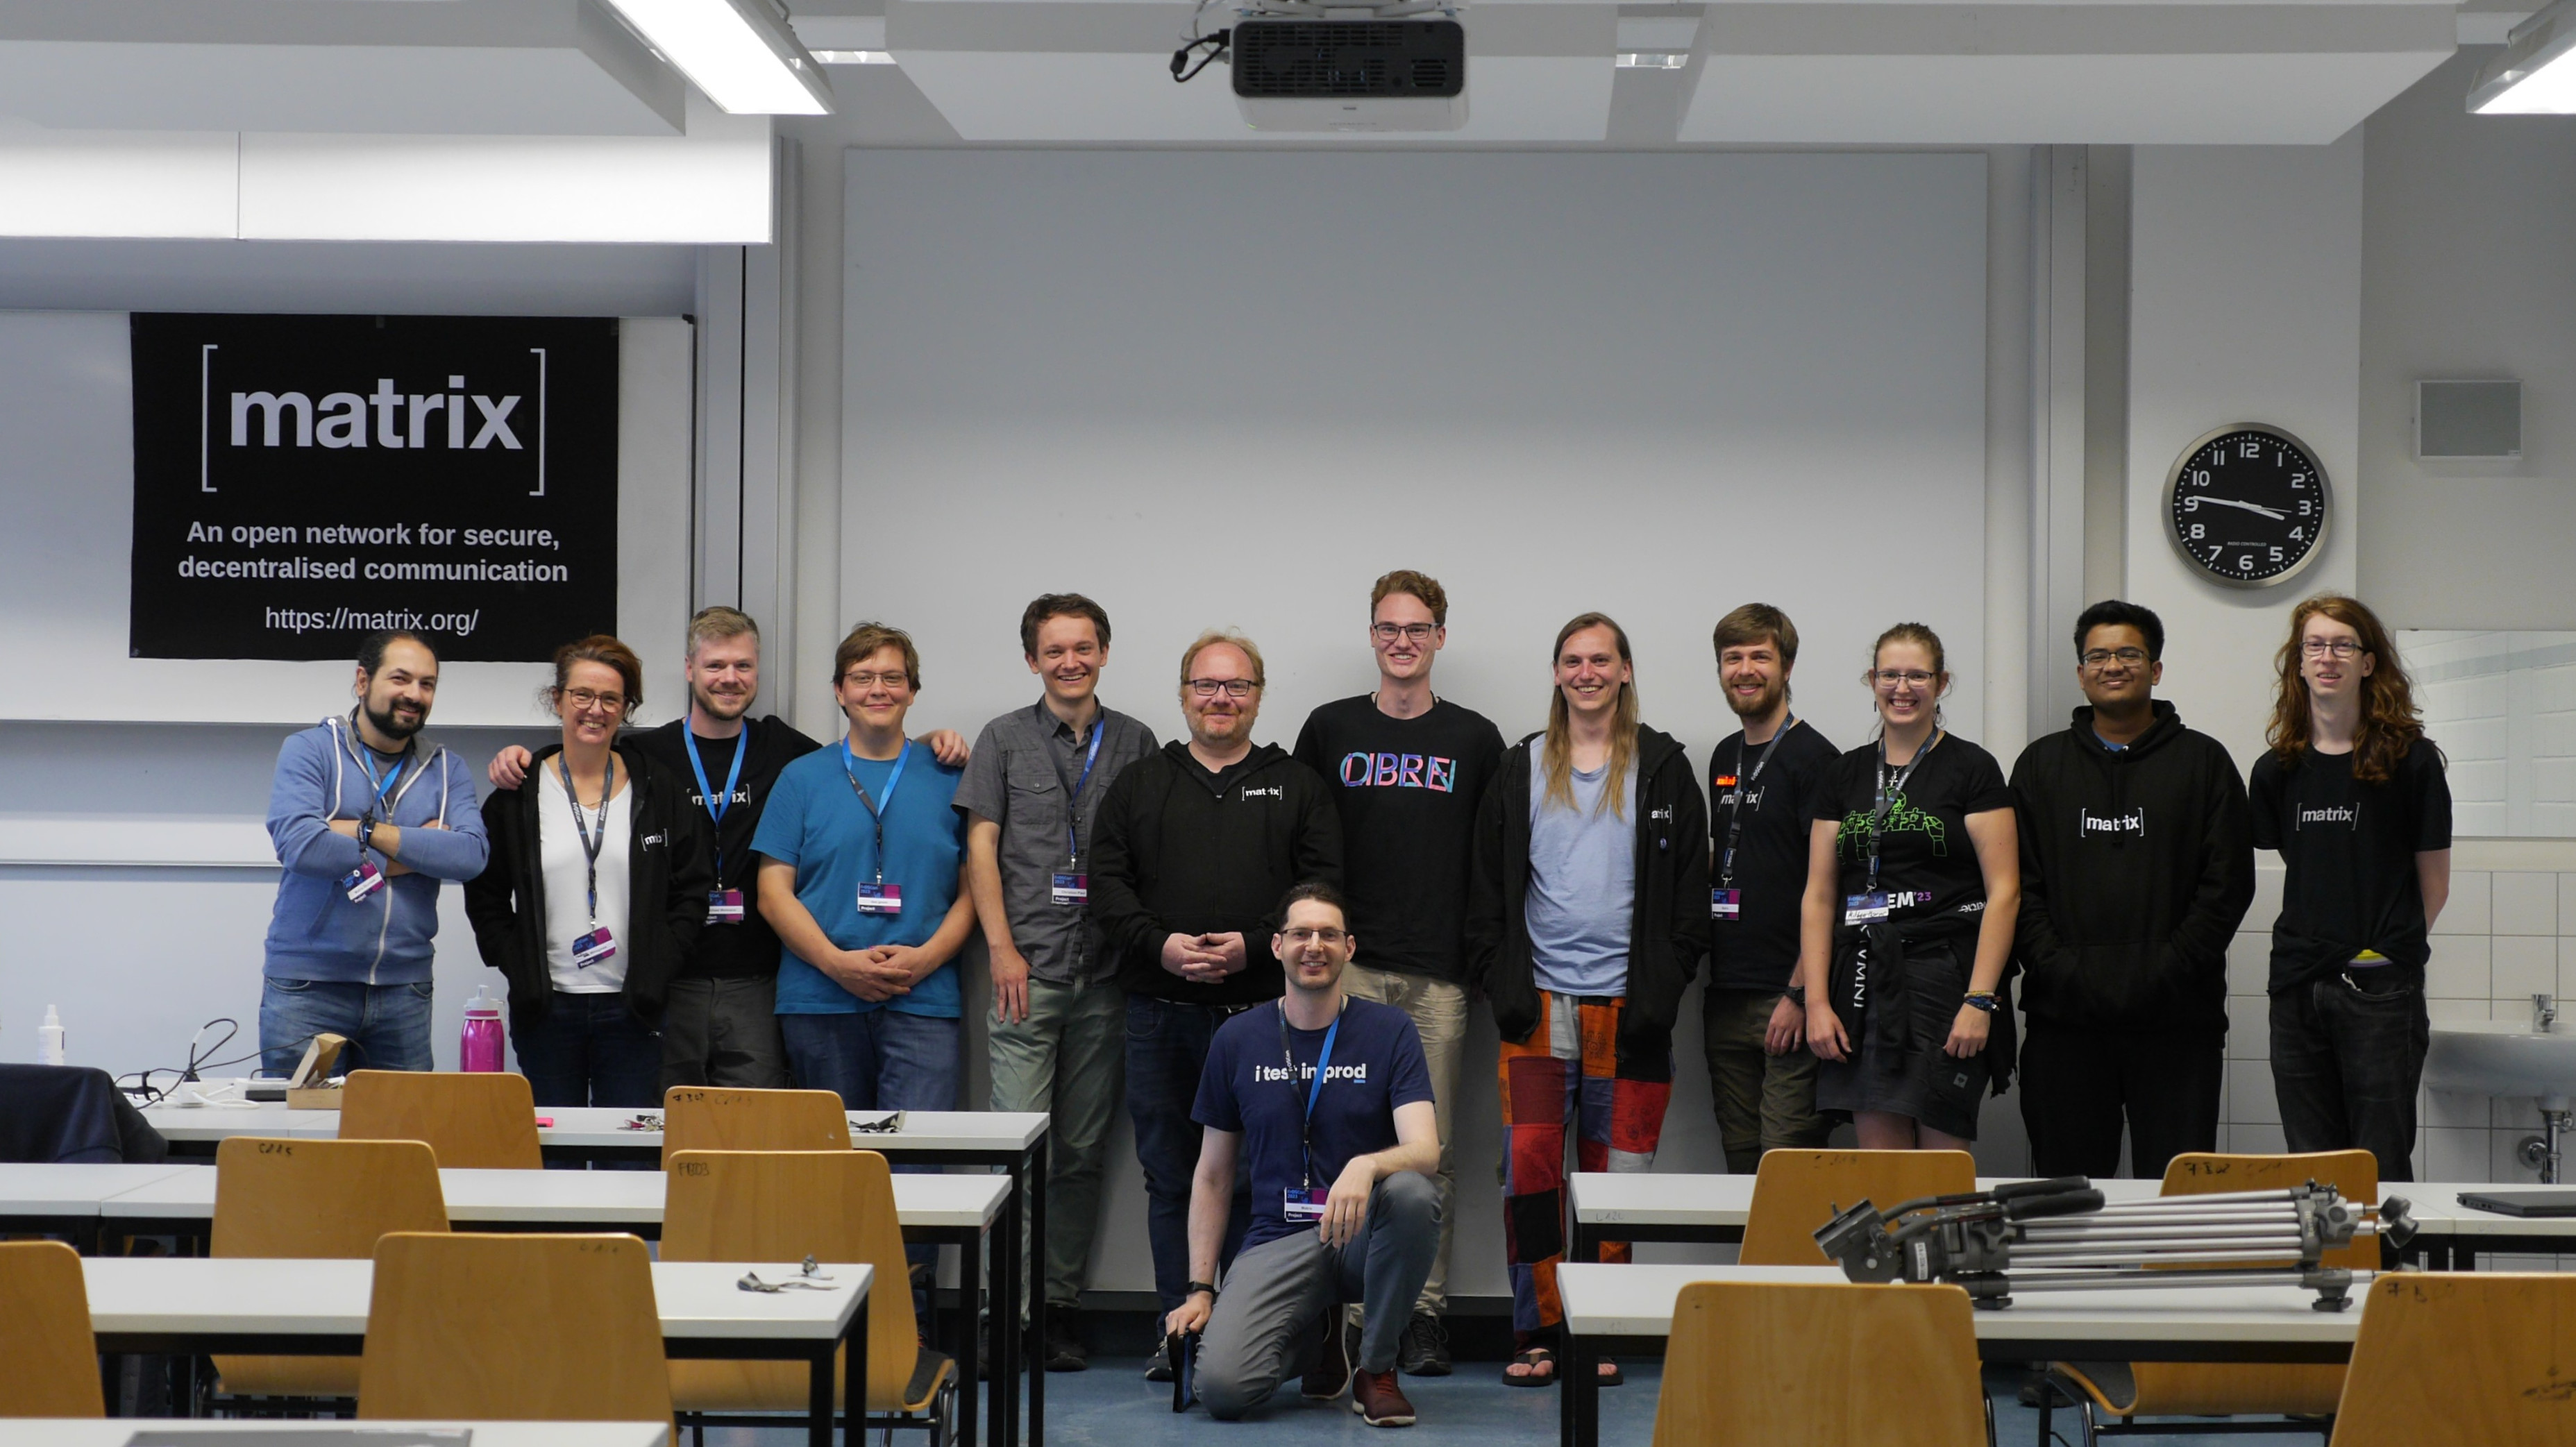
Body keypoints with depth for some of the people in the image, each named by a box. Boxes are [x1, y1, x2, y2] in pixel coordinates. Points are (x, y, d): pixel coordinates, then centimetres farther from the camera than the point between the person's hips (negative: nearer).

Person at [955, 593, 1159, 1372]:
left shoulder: (1135, 743, 10)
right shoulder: (1004, 740, 6)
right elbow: (981, 847, 3)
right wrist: (1002, 947, -6)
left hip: (1106, 976, 2)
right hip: (1029, 970, -2)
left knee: (1083, 1152, 5)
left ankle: (1061, 1307, 12)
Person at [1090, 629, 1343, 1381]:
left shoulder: (1296, 786, 10)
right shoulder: (1141, 784, 14)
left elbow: (1323, 891, 1)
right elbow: (1108, 883, 6)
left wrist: (1253, 946, -13)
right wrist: (1160, 944, -11)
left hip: (1261, 1011, -1)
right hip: (1161, 1014, 2)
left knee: (1252, 1177, 0)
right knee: (1170, 1178, 5)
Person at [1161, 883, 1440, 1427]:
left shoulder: (1389, 1030, -1)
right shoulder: (1237, 1040, 5)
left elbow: (1425, 1151, -14)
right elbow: (1212, 1177, 11)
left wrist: (1365, 1167, -37)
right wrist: (1200, 1289, 4)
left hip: (1364, 1235, -1)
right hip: (1279, 1240, 1)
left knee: (1411, 1192, -37)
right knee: (1221, 1385, -26)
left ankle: (1377, 1367, -11)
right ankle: (1316, 1332, 13)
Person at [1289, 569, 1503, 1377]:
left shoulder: (1475, 740, 8)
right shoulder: (1330, 730, 8)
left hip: (1439, 976, 0)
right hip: (1347, 971, 0)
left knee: (1431, 1149, 2)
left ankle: (1427, 1312, 7)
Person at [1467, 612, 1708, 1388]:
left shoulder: (1663, 771, 6)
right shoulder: (1520, 772, 10)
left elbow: (1690, 893, 5)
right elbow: (1489, 893, 11)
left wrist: (1664, 989, -4)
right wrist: (1501, 986, 0)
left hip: (1627, 1003, -1)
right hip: (1539, 1002, 1)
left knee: (1614, 1171, 2)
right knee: (1530, 1164, -8)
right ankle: (1537, 1333, 0)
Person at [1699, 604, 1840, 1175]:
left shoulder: (1813, 758, -7)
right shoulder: (1724, 758, 16)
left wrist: (1800, 994, -17)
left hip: (1788, 998, -7)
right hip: (1726, 994, 7)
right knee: (1740, 1162, 10)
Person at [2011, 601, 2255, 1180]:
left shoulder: (2204, 762, 8)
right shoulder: (2042, 764, 13)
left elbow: (2227, 886, 1)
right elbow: (2020, 886, 7)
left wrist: (2165, 970, -10)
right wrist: (2058, 969, -8)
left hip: (2176, 1021, -2)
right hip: (2065, 1019, 2)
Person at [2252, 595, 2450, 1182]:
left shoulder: (2409, 760, -3)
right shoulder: (2277, 770, 9)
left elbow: (2433, 882, 3)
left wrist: (2392, 946, 7)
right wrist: (2316, 944, 9)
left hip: (2381, 989, -4)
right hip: (2298, 988, 4)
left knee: (2380, 1169, -3)